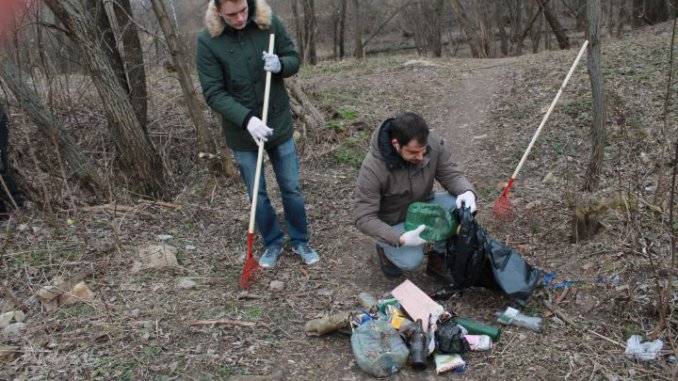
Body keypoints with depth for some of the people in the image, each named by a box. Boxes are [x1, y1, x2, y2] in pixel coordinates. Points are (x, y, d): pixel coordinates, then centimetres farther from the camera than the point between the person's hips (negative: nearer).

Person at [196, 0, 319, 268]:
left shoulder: (269, 22, -9)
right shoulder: (208, 41, -15)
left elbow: (294, 59, 1)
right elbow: (213, 93, -15)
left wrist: (280, 65, -23)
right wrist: (247, 119, -28)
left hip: (279, 124, 1)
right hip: (242, 132, -1)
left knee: (291, 188, 11)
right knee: (258, 195, 10)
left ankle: (300, 241, 31)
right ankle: (273, 243, 32)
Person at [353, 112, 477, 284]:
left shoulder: (433, 143, -22)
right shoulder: (373, 168, -34)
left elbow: (451, 173, -11)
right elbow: (363, 218, -29)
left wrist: (467, 191, -35)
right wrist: (400, 238, -41)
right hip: (392, 221, -4)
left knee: (461, 206, -22)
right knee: (411, 260, -28)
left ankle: (439, 259, 0)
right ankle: (385, 248, 9)